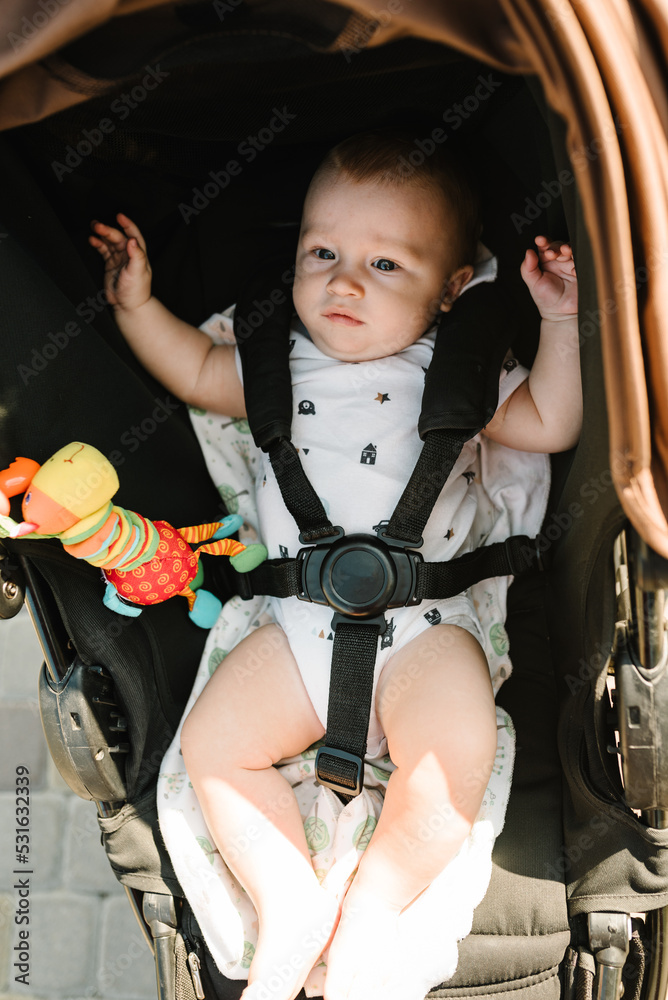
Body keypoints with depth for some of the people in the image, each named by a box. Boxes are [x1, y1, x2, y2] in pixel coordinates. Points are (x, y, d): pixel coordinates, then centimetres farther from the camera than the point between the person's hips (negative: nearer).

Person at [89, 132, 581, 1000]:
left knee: (457, 748, -28)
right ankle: (290, 906, 1)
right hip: (300, 623, 3)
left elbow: (549, 425, 4)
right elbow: (198, 372, 26)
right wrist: (138, 305, 16)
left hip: (424, 621, -3)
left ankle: (372, 913, -8)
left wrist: (561, 321, -3)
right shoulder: (282, 363, 13)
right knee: (210, 741, -10)